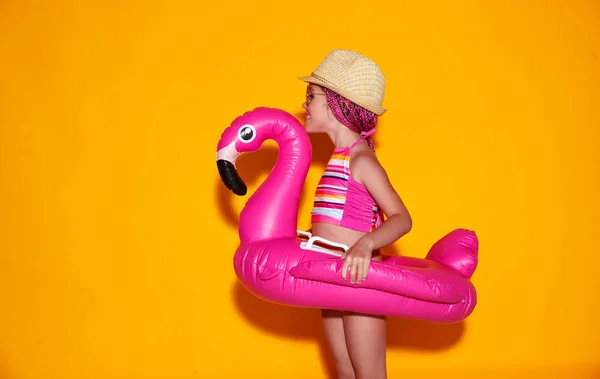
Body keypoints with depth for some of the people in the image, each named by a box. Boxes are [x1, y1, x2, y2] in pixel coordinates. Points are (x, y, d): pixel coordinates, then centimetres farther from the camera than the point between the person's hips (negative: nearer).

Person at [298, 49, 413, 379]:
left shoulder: (360, 160, -15)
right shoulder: (342, 157, 11)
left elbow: (401, 218, -24)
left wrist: (366, 244, -41)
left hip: (360, 282, -9)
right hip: (333, 284, 9)